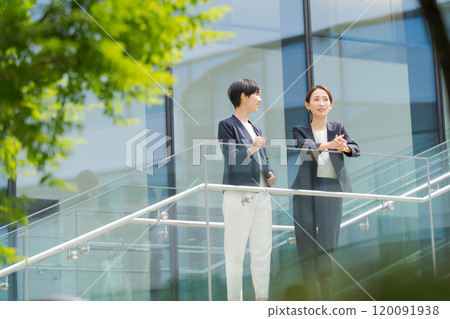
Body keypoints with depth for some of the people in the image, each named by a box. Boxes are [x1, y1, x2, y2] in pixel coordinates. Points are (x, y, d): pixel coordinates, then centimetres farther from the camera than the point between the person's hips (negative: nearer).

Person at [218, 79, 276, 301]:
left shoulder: (255, 130, 20)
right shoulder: (227, 125, -2)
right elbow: (230, 158, -12)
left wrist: (270, 174, 0)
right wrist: (251, 149, -27)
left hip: (261, 196, 8)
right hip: (238, 196, -7)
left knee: (263, 250, 7)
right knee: (235, 250, -5)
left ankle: (262, 298, 11)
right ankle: (235, 300, -2)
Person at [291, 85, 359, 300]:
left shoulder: (338, 129, 11)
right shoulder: (300, 130, 7)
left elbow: (355, 149, -4)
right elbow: (304, 147, -15)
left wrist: (345, 147, -29)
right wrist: (327, 145, -35)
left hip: (331, 189, 0)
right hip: (306, 190, 0)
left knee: (328, 244, -6)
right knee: (306, 244, -2)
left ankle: (326, 296, -1)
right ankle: (312, 294, 4)